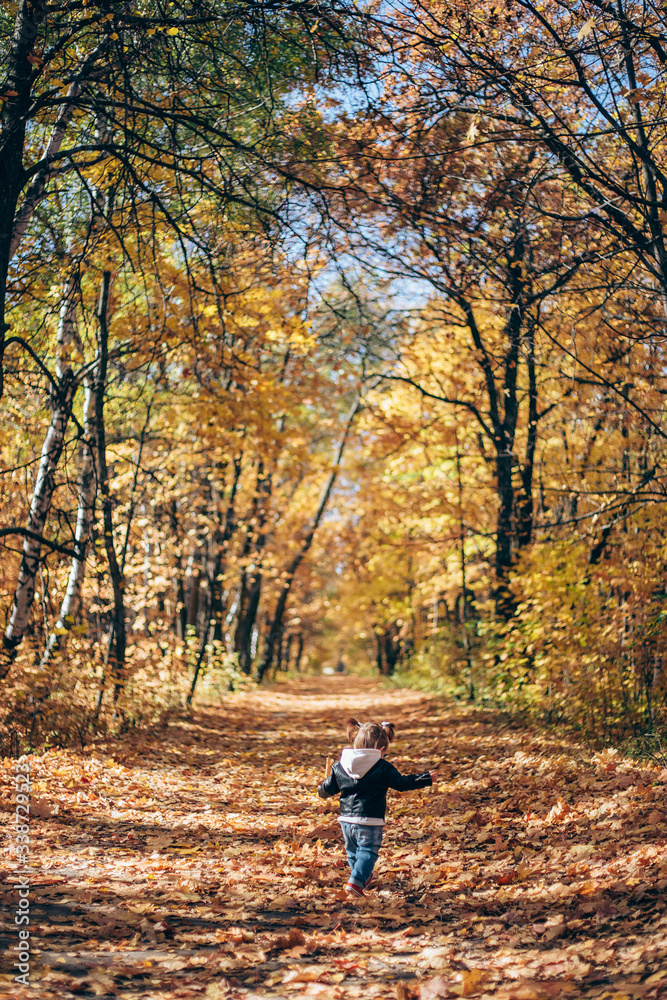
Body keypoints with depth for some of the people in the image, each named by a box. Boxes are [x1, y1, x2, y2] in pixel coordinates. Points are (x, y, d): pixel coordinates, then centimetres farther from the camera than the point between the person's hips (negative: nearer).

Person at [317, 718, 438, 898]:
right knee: (368, 852, 1)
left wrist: (321, 790, 35)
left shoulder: (340, 766, 3)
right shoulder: (383, 768, -9)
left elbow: (328, 788, 10)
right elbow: (402, 783, -5)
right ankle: (356, 882, -13)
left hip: (346, 819, 5)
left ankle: (362, 876, 38)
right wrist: (426, 778, 6)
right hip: (369, 821, -5)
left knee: (352, 851, 21)